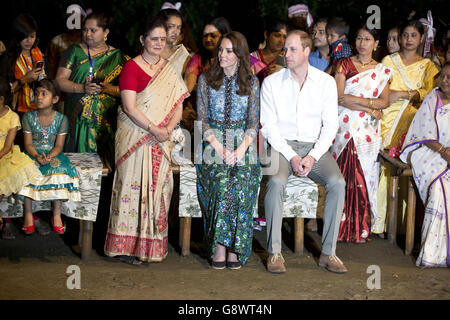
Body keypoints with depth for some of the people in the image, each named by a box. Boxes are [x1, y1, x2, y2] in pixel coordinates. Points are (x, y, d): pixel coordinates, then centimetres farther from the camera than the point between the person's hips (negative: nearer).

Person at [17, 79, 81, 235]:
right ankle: (28, 214, -22)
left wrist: (49, 157, -24)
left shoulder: (61, 119, -1)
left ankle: (56, 214, -20)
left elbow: (59, 146, -3)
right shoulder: (28, 117, 0)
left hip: (53, 154, 0)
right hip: (33, 154, 0)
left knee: (60, 169, -31)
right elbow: (28, 144, -3)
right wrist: (37, 156, -23)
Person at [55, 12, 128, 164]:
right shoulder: (74, 51, 8)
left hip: (106, 121, 0)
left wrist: (108, 89, -16)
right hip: (77, 117, 0)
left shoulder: (117, 56, 7)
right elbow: (60, 80, 1)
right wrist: (82, 88, -14)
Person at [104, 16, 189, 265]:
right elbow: (129, 107, -12)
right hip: (135, 139, -5)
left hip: (161, 140, 5)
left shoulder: (170, 69, 12)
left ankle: (153, 244, 12)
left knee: (158, 186, 4)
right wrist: (154, 129, -17)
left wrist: (168, 128, -10)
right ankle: (126, 246, 1)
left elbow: (179, 106, 8)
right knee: (133, 184, -5)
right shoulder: (131, 67, -4)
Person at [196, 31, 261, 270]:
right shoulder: (206, 80, 9)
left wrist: (242, 148, -10)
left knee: (241, 182, -28)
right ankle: (219, 248, -22)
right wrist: (218, 147, -10)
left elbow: (254, 122, 7)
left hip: (242, 144, 1)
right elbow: (202, 119, 5)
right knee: (222, 181, -29)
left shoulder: (251, 83, 10)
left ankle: (234, 247, -20)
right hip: (213, 142, 0)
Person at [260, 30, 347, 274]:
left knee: (337, 183, -26)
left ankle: (328, 253, -17)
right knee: (276, 182, -33)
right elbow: (268, 126, -1)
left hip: (315, 146, 1)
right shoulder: (271, 82, 4)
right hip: (282, 145, -1)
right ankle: (274, 252, -23)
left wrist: (313, 156, -13)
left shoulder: (326, 82, 6)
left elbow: (330, 125, 3)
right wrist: (291, 156, -14)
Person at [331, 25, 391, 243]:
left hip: (368, 129, 2)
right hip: (345, 126, -2)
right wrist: (370, 109, -9)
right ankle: (342, 227, -3)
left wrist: (355, 99, -9)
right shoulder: (345, 64, 6)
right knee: (343, 175, -8)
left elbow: (385, 101, 4)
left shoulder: (382, 71, 14)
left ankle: (360, 227, 2)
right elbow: (338, 97, -5)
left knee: (365, 174, -3)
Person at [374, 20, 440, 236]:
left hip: (413, 122, 0)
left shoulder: (428, 67, 14)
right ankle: (380, 220, -7)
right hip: (389, 119, 0)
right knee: (385, 167, -12)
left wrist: (405, 94, -15)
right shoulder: (388, 61, 15)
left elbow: (431, 93, -2)